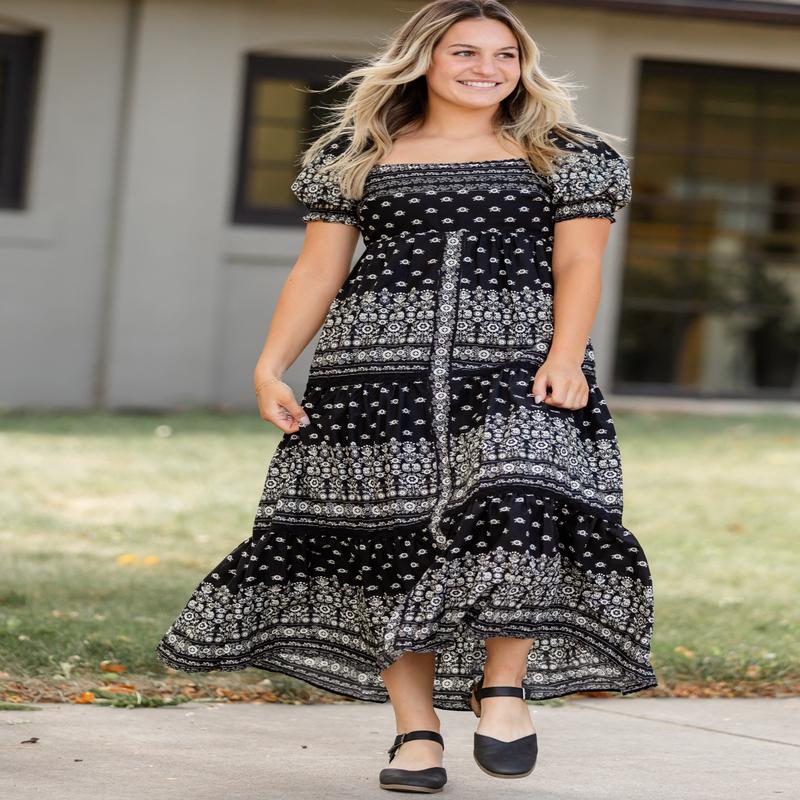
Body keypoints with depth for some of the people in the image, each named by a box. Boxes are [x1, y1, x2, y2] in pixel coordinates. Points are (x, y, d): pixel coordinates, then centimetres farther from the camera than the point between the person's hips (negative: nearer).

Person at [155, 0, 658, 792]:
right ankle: (416, 733, 5)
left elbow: (578, 264, 4)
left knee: (522, 511, -21)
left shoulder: (565, 156, 11)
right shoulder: (357, 156, 14)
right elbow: (318, 270, 13)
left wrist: (565, 358, -12)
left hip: (518, 365, -1)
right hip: (380, 367, 1)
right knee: (390, 538, -3)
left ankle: (502, 683, -2)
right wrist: (270, 366, 2)